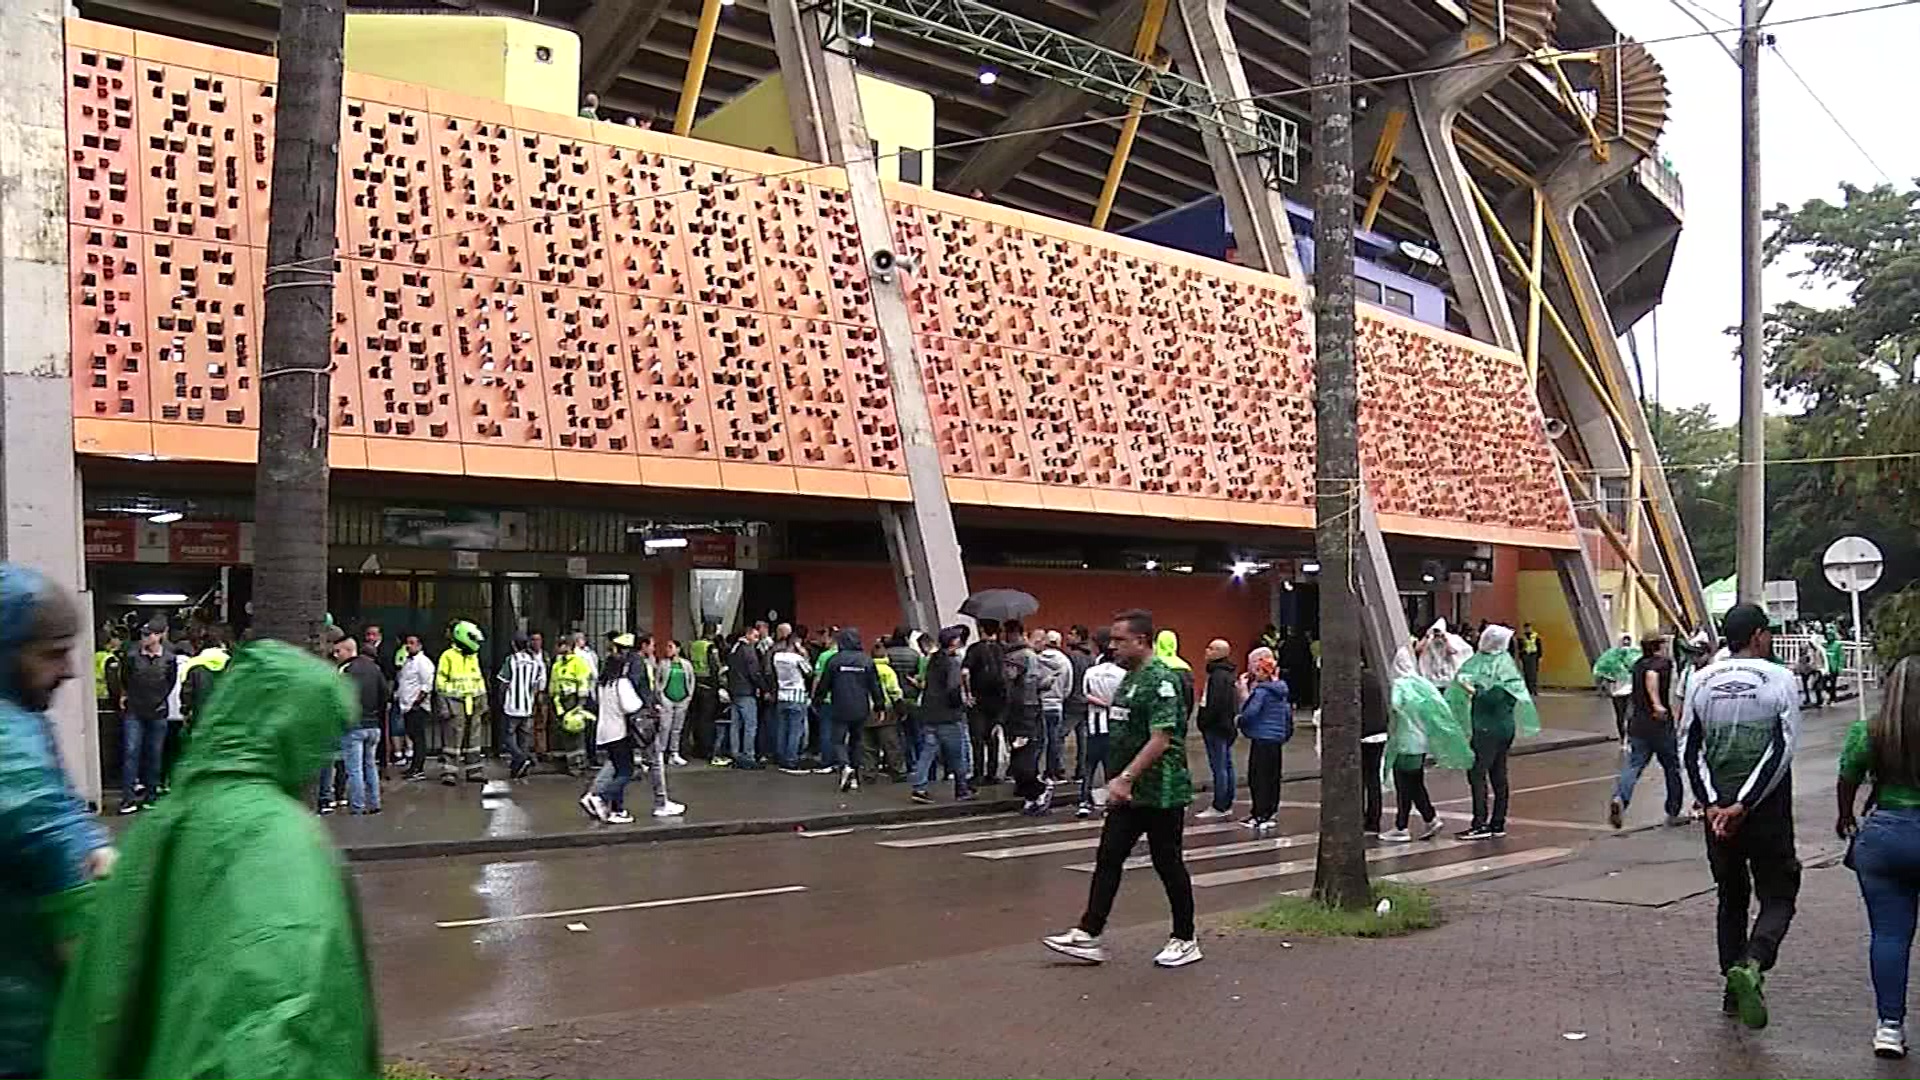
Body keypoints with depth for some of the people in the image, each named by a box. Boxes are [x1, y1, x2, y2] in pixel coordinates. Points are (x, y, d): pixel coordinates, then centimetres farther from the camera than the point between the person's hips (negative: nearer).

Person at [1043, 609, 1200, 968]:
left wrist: (1125, 777, -28)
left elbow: (1161, 739, -25)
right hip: (1130, 793, 9)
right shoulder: (1130, 679, 13)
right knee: (1108, 859, 6)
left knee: (1168, 865, 2)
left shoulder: (1161, 679, -17)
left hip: (1160, 792, -9)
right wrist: (1118, 780, 20)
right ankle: (1089, 935, 9)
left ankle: (1186, 941, 16)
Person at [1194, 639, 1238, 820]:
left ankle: (1219, 807, -4)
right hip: (1226, 726, 11)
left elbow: (1215, 704, -24)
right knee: (1227, 766, 13)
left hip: (1217, 727, -11)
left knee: (1219, 767, -7)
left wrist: (1204, 722, -15)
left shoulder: (1219, 675, -18)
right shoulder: (1229, 673, 15)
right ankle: (1227, 805, 19)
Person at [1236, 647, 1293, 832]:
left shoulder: (1262, 690, -17)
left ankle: (1261, 815, -3)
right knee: (1272, 776, 14)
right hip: (1277, 738, 9)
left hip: (1262, 739, -9)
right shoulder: (1281, 688, 9)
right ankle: (1270, 812, 22)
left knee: (1258, 777, -3)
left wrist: (1244, 691, -12)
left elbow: (1248, 712, -23)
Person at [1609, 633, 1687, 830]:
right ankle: (1673, 813, 20)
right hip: (1661, 725, -5)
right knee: (1672, 769, 12)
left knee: (1633, 765, -2)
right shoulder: (1663, 663, -7)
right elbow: (1651, 675, -29)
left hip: (1637, 725, 5)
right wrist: (1657, 704, -33)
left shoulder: (1638, 664, 12)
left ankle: (1619, 798, -29)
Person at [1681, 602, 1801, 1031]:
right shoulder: (1779, 679, -6)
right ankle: (1751, 965, -19)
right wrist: (1744, 805, -13)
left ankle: (1736, 990, 20)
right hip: (1767, 812, -4)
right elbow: (1783, 750, -13)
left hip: (1718, 809, 4)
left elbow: (1689, 750, 1)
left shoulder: (1702, 682, 5)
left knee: (1731, 898, 17)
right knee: (1777, 897, 6)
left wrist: (1712, 804, -3)